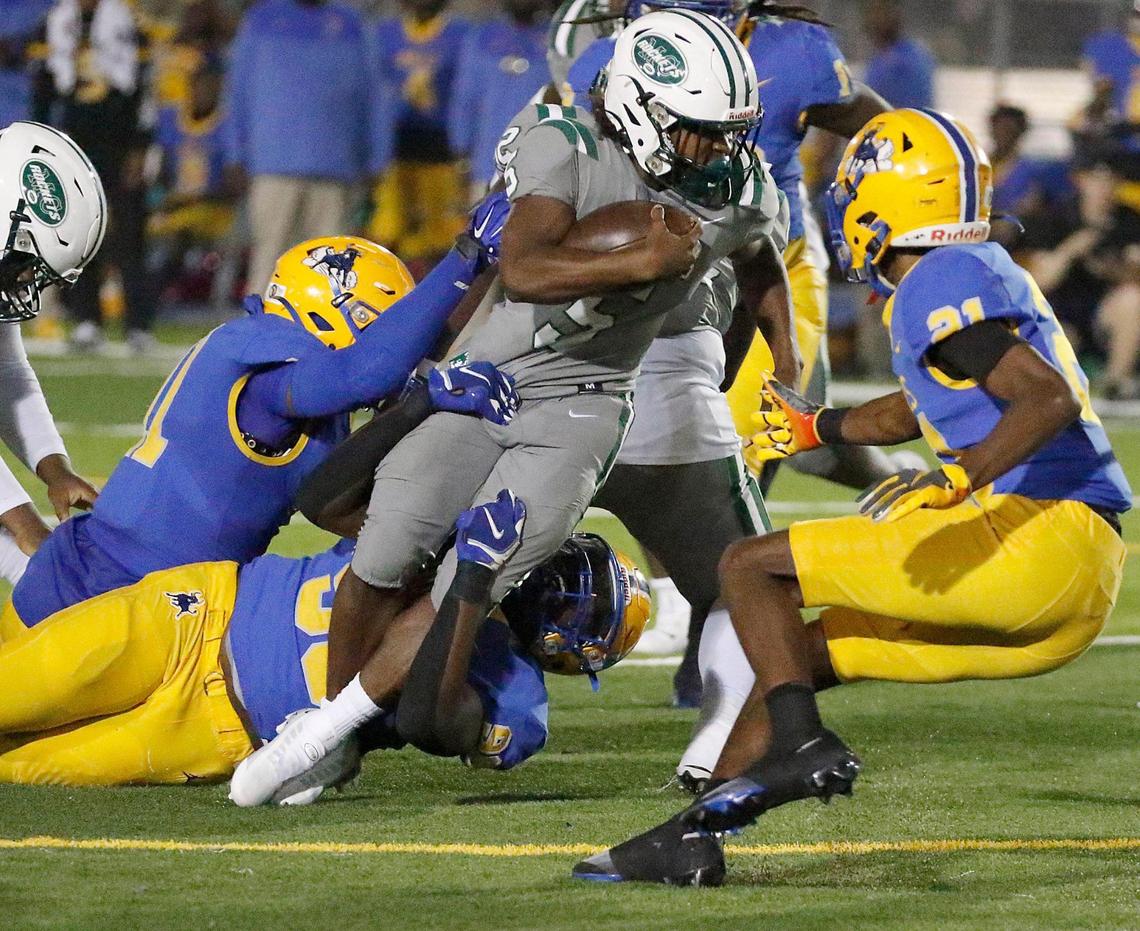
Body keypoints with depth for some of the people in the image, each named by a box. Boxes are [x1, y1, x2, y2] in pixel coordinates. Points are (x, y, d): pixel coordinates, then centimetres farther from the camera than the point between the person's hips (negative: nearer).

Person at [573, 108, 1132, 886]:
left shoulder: (940, 285, -8)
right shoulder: (985, 273, 22)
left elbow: (1050, 399, -21)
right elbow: (915, 411, 40)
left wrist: (963, 475, -33)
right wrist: (817, 428, 54)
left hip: (1032, 536, -9)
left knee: (751, 567, -1)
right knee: (800, 653, 17)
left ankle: (802, 743, -16)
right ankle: (688, 841, 17)